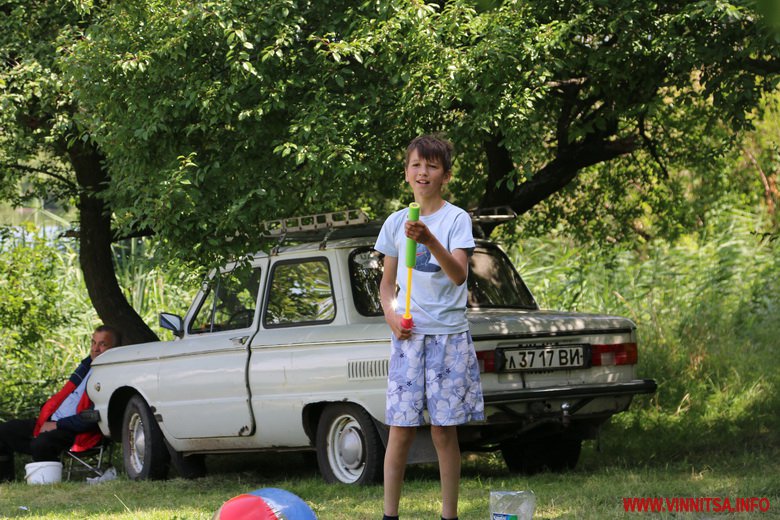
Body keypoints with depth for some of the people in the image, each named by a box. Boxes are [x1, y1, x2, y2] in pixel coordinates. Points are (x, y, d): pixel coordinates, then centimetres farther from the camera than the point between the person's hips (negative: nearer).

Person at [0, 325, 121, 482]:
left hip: (77, 433, -10)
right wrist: (45, 418, 8)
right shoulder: (87, 364, 16)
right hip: (51, 423, 10)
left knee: (41, 444, -37)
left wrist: (57, 425, -16)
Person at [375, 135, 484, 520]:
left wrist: (429, 241, -32)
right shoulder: (396, 222, 9)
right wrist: (391, 314, -4)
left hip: (448, 335, -2)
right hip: (408, 334, 2)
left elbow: (459, 274, -16)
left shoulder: (457, 219, -2)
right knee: (400, 429, -2)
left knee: (444, 430, 1)